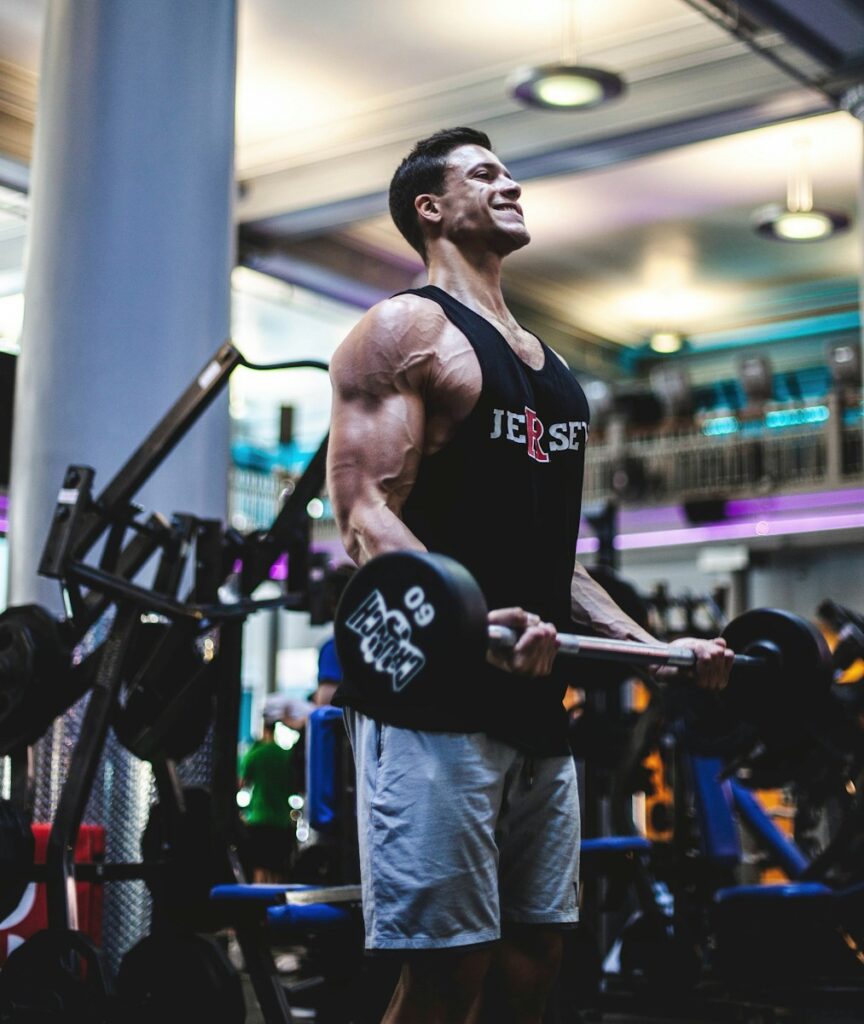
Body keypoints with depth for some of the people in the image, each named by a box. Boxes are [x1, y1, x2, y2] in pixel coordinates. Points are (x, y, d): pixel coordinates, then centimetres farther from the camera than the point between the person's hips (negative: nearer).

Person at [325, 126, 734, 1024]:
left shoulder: (544, 360, 22)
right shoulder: (406, 330, -3)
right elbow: (365, 514, -14)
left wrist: (652, 646, 15)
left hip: (534, 701, 8)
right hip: (433, 692, -8)